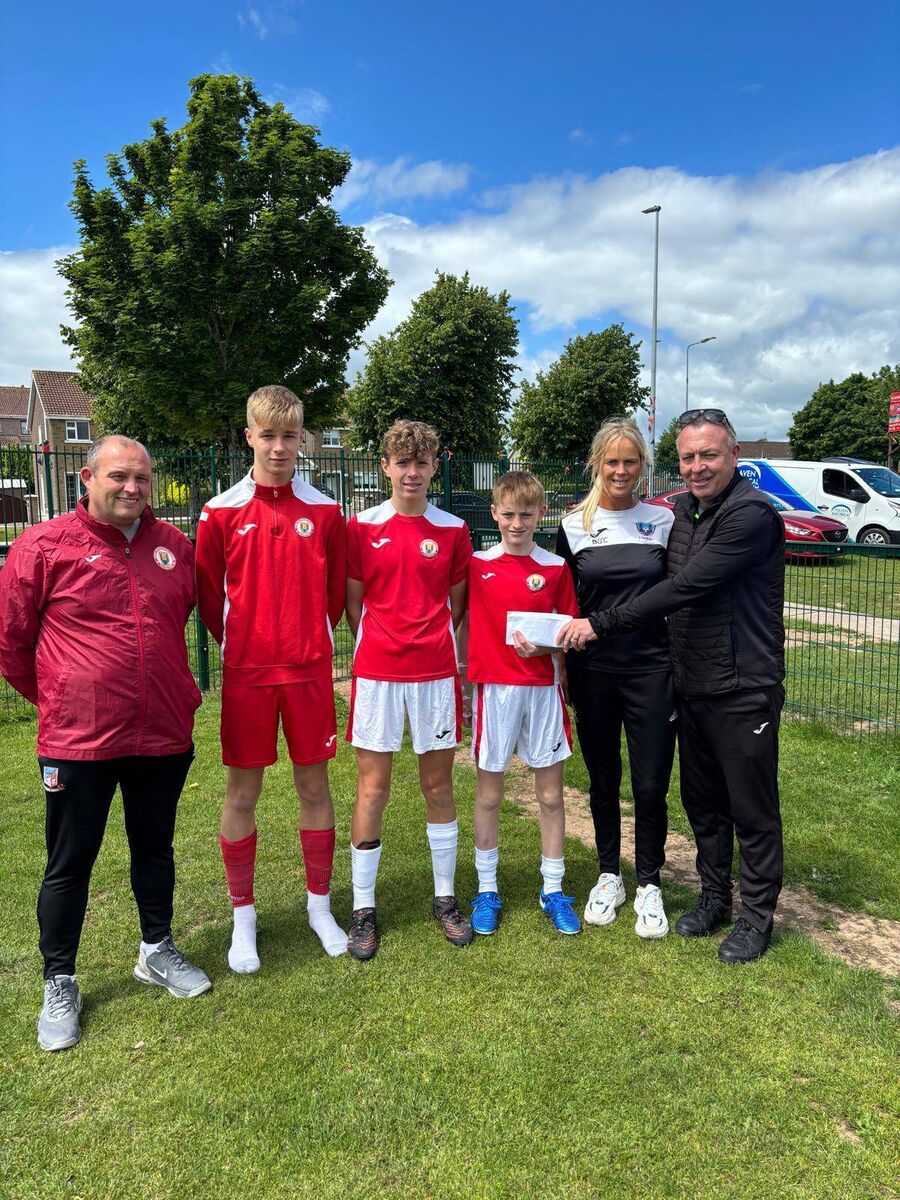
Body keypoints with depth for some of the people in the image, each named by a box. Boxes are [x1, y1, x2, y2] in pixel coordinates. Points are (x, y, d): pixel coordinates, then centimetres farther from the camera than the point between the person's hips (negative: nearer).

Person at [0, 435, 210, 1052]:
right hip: (79, 741, -3)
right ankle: (60, 983, 30)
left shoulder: (176, 547, 3)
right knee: (70, 864, 11)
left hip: (165, 736, 4)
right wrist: (54, 699, 8)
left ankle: (157, 951, 40)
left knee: (155, 848, 19)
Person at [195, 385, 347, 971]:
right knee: (242, 793, 8)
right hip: (246, 672, 0)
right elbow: (209, 597, 4)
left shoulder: (325, 512, 1)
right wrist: (244, 646, 7)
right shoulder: (221, 513, -2)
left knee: (315, 785, 10)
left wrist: (310, 642, 6)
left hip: (310, 670, 1)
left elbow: (335, 594, 7)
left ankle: (320, 905, 27)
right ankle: (243, 916, 25)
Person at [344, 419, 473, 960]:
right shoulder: (362, 526, 1)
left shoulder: (453, 530, 4)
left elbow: (457, 606, 10)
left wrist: (438, 648, 3)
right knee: (372, 789, 4)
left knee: (439, 786, 10)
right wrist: (379, 647, 2)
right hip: (377, 671, -1)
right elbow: (353, 603, 6)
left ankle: (446, 897, 26)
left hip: (436, 672, 1)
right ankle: (364, 907, 18)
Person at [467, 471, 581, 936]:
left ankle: (553, 889, 23)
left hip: (542, 687, 1)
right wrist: (462, 678, -1)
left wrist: (544, 646, -16)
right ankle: (486, 889, 24)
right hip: (493, 687, -1)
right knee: (489, 794, 8)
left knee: (551, 794, 7)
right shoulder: (476, 564, 0)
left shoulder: (555, 568, 2)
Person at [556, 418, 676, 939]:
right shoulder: (573, 526, 2)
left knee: (651, 785, 2)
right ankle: (609, 877, 32)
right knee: (603, 781, 13)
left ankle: (649, 886, 23)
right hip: (593, 673, 1)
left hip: (652, 671, -1)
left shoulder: (663, 520, 2)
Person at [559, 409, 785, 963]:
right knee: (702, 802, 18)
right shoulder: (684, 510, 8)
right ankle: (714, 897, 37)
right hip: (692, 686, 8)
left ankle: (757, 916, 27)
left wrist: (600, 623, -22)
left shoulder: (752, 514, -20)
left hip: (743, 690, -7)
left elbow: (684, 588, -25)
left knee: (753, 809, 8)